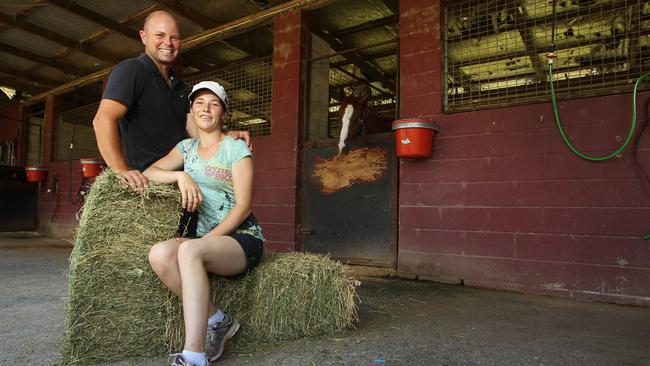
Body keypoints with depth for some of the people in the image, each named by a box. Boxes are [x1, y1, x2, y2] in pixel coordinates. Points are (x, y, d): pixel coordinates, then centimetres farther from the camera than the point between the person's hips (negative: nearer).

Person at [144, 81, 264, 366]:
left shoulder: (236, 148, 0)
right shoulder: (187, 147, 17)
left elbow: (243, 206, -9)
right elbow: (149, 172, 6)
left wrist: (207, 238, -18)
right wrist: (181, 175, -13)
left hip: (243, 238, -4)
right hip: (204, 239, 5)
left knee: (189, 250, -36)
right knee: (159, 254, -27)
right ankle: (216, 320, -11)